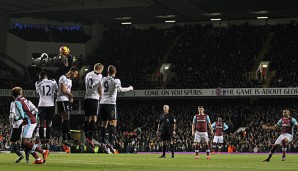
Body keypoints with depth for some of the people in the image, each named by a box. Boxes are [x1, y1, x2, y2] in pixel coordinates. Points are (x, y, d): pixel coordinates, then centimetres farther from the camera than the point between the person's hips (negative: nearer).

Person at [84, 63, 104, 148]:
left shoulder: (88, 75, 13)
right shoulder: (99, 76, -5)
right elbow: (99, 89, -4)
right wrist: (102, 96, 12)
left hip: (87, 97, 6)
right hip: (94, 98, -6)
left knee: (87, 118, 11)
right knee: (94, 118, -8)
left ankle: (86, 137, 13)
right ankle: (90, 139, -16)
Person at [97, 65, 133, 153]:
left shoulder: (103, 79, 10)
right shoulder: (116, 80, -4)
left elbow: (93, 85, 22)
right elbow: (120, 89, -20)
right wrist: (129, 88, -8)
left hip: (102, 103, 5)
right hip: (111, 103, -5)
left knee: (104, 123, 10)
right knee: (113, 123, -5)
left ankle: (103, 143, 3)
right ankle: (110, 143, -19)